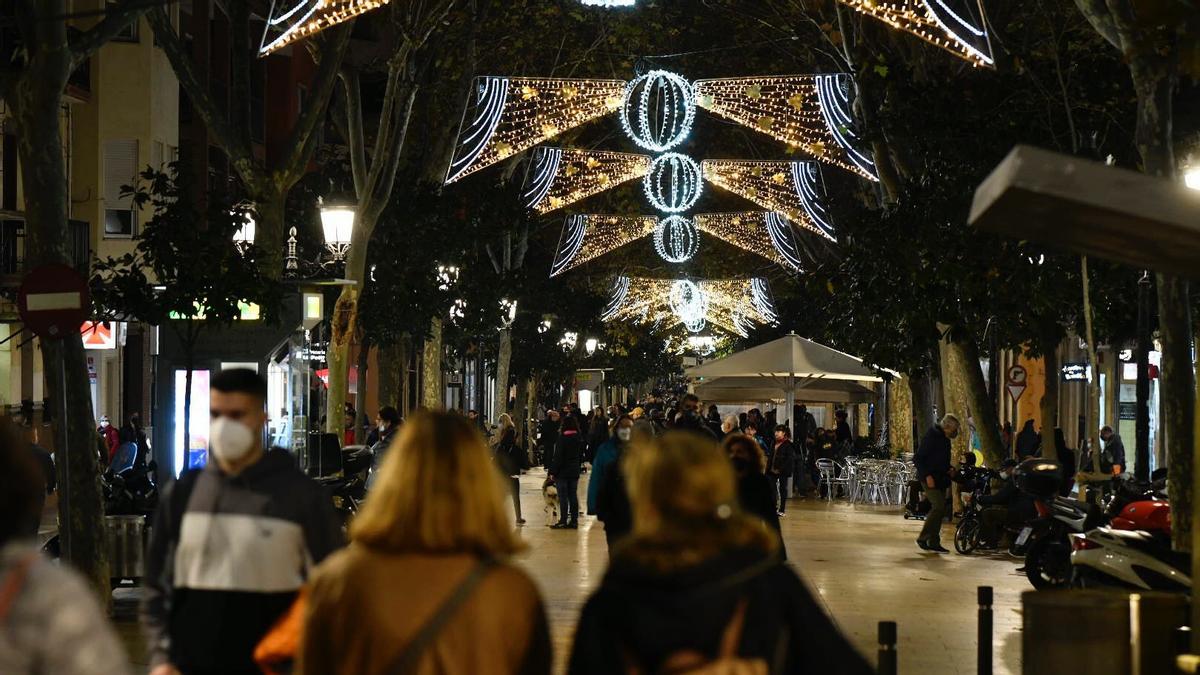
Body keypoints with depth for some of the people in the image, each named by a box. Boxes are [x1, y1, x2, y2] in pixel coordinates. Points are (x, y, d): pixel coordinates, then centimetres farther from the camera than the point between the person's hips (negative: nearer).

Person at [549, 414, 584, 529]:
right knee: (573, 496, 10)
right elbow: (581, 456, 13)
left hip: (563, 472, -6)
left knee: (563, 497, -2)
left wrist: (553, 472, -9)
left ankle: (563, 521, -2)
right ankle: (574, 520, 11)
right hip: (575, 471, 6)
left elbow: (558, 457, -15)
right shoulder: (579, 438, 4)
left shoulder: (562, 438, -16)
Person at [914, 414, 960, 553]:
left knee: (940, 510, 7)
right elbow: (917, 459, -16)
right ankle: (922, 537, -9)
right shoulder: (931, 437, -13)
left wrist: (948, 469, 8)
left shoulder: (944, 439, 14)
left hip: (940, 480, 9)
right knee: (938, 507, -17)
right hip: (930, 479, -9)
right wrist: (927, 475, -22)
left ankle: (934, 542, 11)